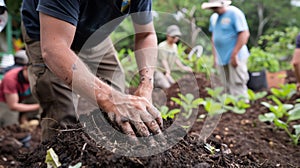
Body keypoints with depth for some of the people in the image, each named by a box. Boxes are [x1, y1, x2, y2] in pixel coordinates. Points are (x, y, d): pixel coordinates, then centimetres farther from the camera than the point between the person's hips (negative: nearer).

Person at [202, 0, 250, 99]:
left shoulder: (235, 13, -10)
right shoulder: (213, 17, 13)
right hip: (221, 59, 7)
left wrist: (234, 54, -19)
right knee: (224, 87, 11)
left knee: (237, 86, -8)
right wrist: (215, 56, 13)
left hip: (234, 58, -7)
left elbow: (245, 34, -16)